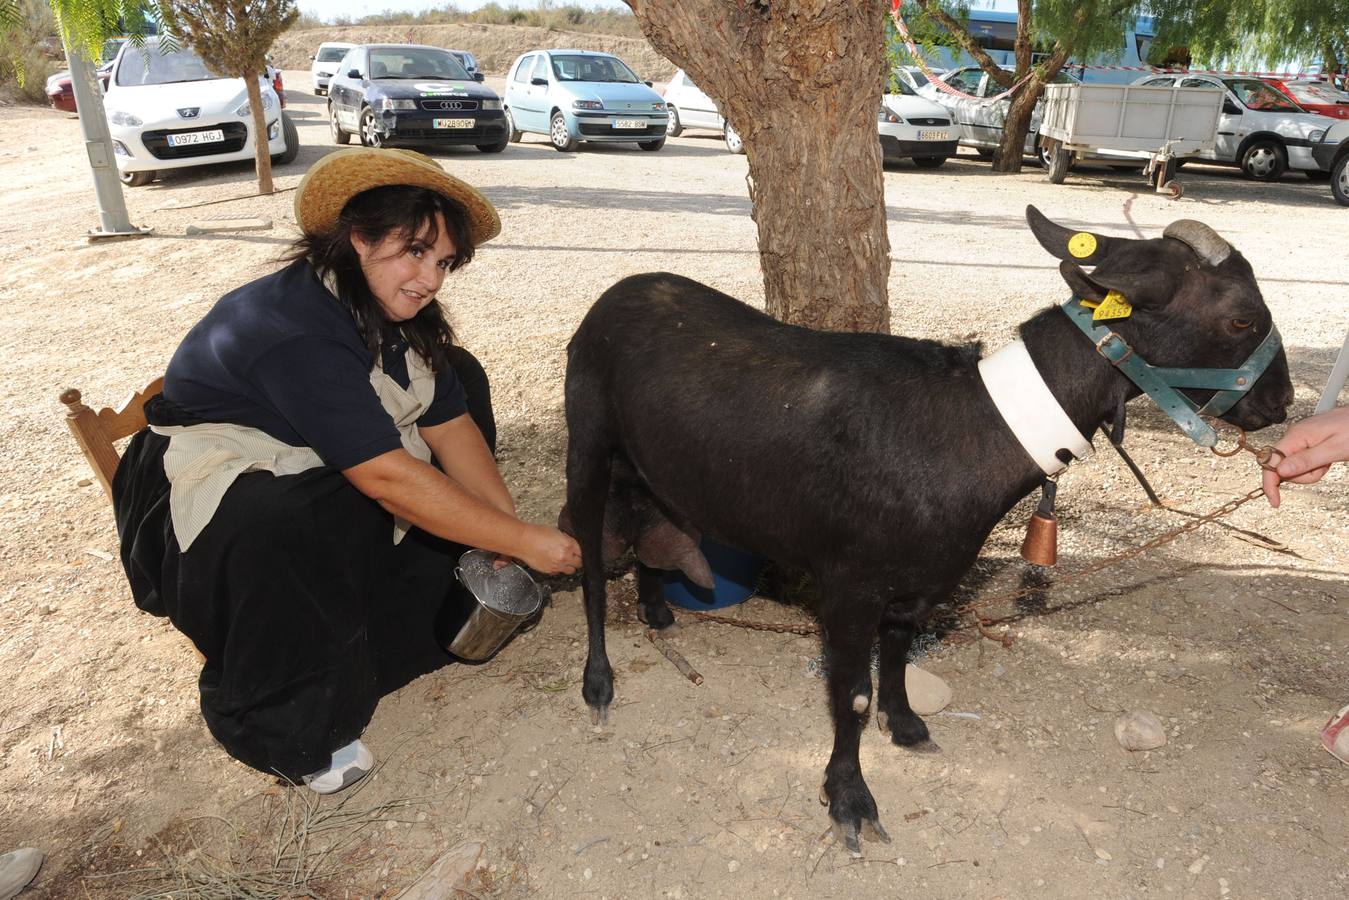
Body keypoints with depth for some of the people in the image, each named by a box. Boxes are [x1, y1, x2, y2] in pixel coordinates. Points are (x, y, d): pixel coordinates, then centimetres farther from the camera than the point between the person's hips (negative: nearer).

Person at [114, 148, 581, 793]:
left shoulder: (392, 309, -6)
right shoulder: (295, 328, -33)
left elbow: (452, 425, -9)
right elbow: (387, 479, -36)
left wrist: (508, 534, -18)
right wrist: (522, 541, -32)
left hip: (321, 466, 9)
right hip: (215, 489, -9)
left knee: (455, 376, 3)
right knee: (284, 529, -41)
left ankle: (440, 605, 14)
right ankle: (285, 728, -13)